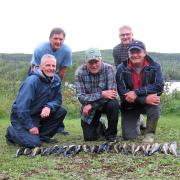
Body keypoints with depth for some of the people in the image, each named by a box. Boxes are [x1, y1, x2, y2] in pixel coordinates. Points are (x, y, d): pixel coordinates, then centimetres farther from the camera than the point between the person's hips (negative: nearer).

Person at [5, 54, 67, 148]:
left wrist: (49, 107, -24)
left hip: (40, 113, 7)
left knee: (61, 111, -12)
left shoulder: (56, 80, -3)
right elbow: (21, 107, -25)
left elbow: (58, 100, -1)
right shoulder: (32, 81, -23)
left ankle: (43, 135, 2)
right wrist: (30, 126, -23)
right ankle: (12, 132, 7)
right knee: (34, 143, -22)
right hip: (21, 116, -7)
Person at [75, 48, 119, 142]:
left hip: (105, 103, 0)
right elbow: (81, 97, -23)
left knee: (114, 104, -33)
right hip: (88, 107, 0)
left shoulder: (108, 69, -19)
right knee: (89, 137, -8)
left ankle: (111, 134, -7)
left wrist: (91, 105, -28)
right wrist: (102, 94, -34)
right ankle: (99, 127, 30)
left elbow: (112, 93, -25)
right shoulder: (80, 72, -18)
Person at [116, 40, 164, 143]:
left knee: (155, 105, -36)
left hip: (148, 101, 0)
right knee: (128, 136, -9)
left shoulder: (155, 66, -11)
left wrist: (136, 92, -33)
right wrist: (145, 99, -31)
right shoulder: (121, 69, -11)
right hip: (130, 105, 1)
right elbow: (123, 93, -18)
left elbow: (159, 87, -23)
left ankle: (150, 133, -8)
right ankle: (136, 125, 29)